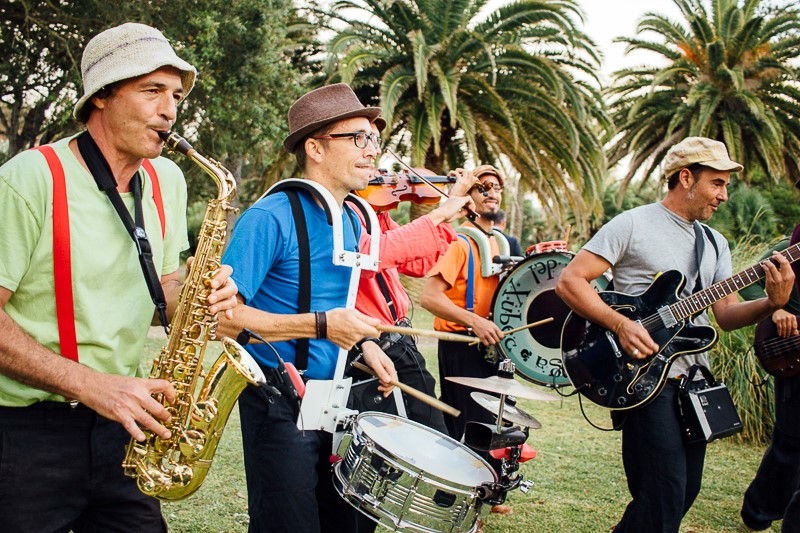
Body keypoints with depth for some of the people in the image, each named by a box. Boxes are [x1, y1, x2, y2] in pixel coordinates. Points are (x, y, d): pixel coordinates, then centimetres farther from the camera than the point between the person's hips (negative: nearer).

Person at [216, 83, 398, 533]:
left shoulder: (353, 223, 10)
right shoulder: (271, 218, -16)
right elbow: (223, 316, -22)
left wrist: (363, 347, 4)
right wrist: (321, 325, -26)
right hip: (281, 405, -8)